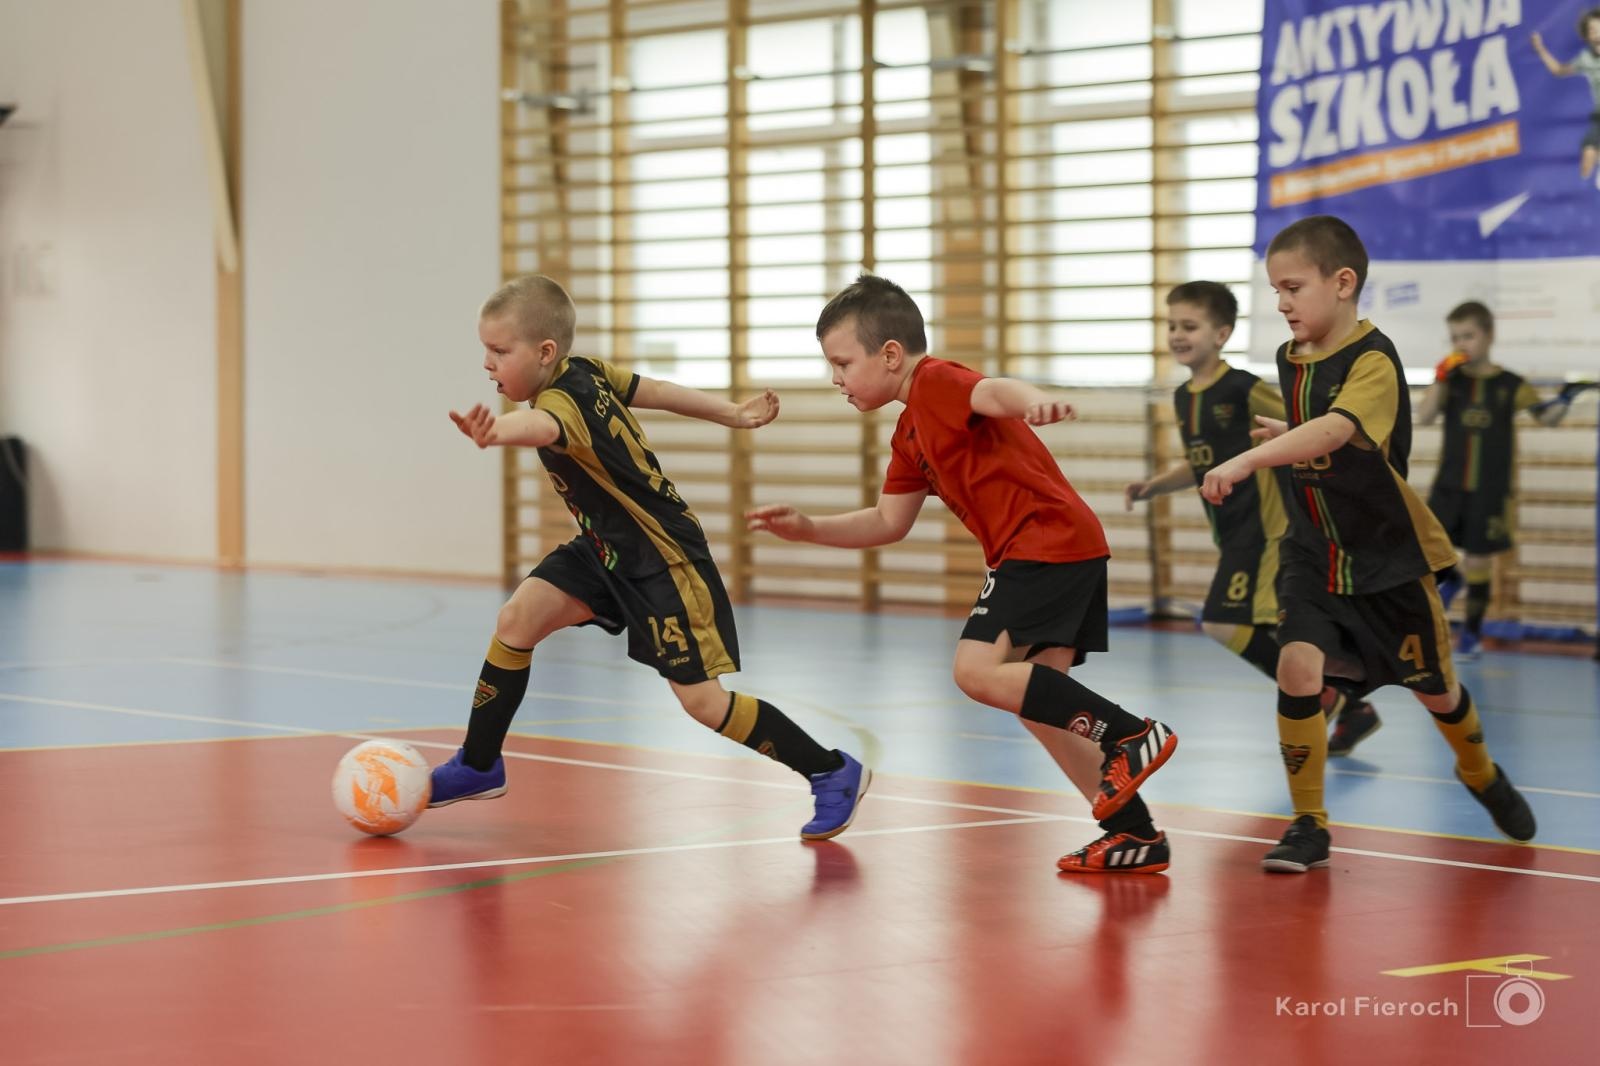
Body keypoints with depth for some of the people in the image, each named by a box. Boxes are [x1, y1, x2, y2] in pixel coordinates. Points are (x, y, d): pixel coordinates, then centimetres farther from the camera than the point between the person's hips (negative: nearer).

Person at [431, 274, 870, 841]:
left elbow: (542, 426, -55)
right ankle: (478, 766, 9)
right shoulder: (586, 371, -4)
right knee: (517, 619, -2)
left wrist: (494, 431, -77)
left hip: (665, 558, -9)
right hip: (608, 548, 9)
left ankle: (834, 773, 9)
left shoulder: (564, 400, -29)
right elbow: (655, 390, 10)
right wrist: (733, 413, 24)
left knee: (701, 698, -6)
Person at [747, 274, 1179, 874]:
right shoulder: (910, 435, 22)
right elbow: (889, 522, 28)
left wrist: (1034, 401, -53)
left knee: (978, 671, -17)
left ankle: (1132, 736, -15)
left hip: (1046, 540, -10)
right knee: (1036, 702, 10)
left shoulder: (937, 382, -8)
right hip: (1069, 549, 10)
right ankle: (1136, 836, 10)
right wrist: (808, 529, 16)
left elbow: (996, 392, -30)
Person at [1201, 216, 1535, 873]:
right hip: (1314, 551, 5)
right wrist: (1283, 438, 1)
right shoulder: (1290, 361, 1)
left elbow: (1335, 431, -42)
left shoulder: (1373, 360, -22)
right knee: (1298, 663, -19)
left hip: (1388, 554, -5)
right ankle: (1309, 825, -8)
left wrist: (1247, 460, -53)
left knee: (1434, 688, 13)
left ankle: (1481, 774, 47)